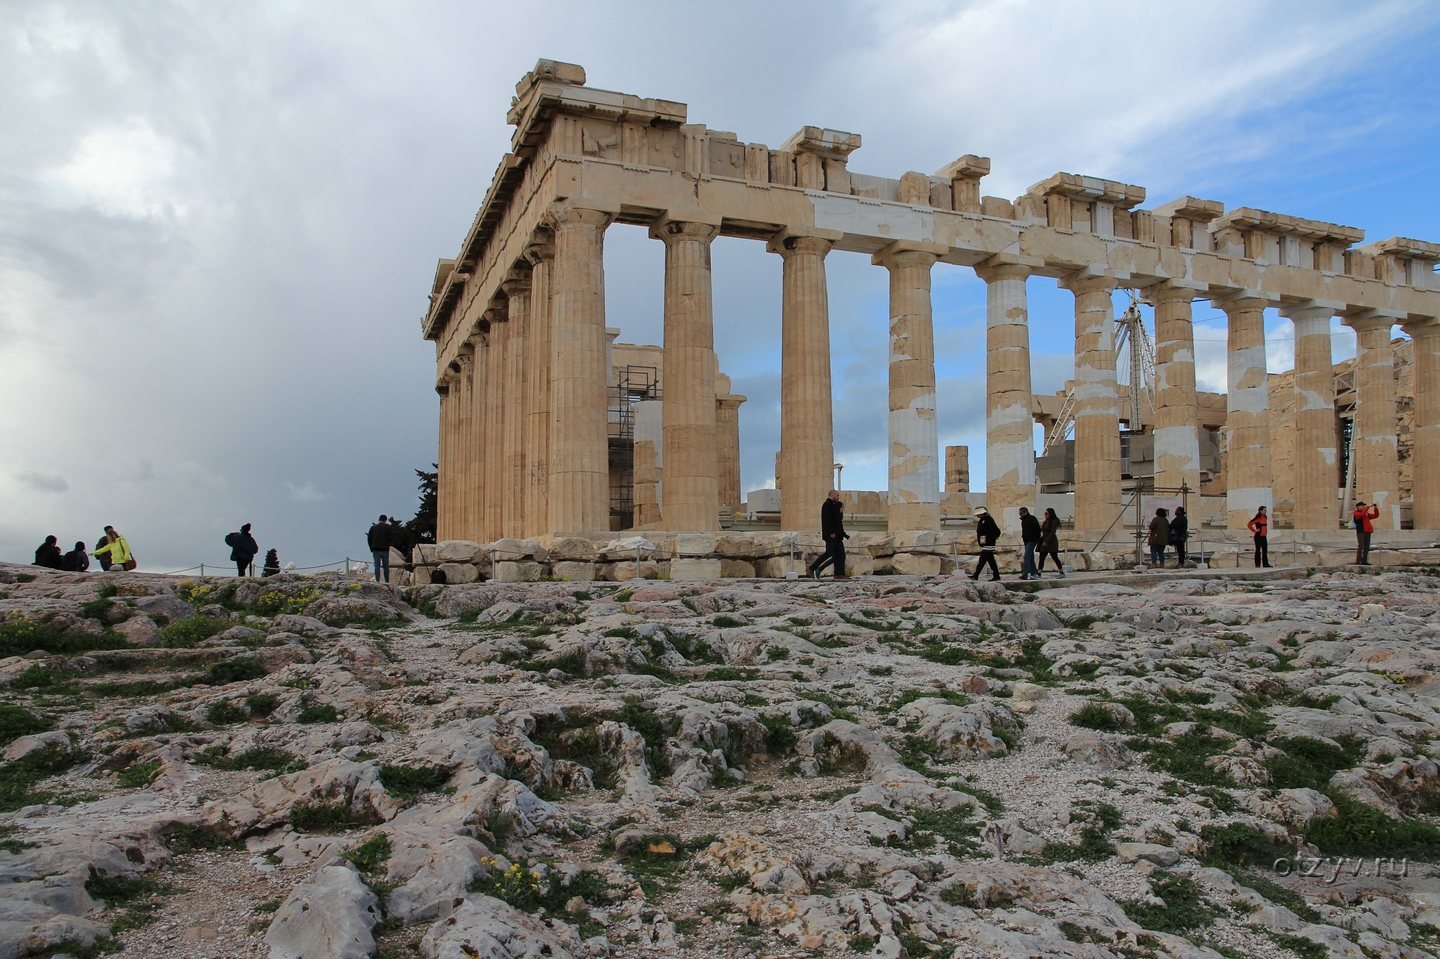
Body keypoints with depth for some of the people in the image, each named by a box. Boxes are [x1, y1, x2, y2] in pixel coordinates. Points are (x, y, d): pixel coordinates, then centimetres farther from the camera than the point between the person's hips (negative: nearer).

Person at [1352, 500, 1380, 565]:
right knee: (1360, 546, -13)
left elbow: (1375, 516, 22)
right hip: (1361, 532, -7)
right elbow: (1362, 514, -23)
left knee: (1366, 547, 6)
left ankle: (1364, 561, 9)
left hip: (1367, 532, 8)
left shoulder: (1366, 514, 21)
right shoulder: (1356, 513, -2)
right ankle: (1358, 561, -15)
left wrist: (1376, 509, 7)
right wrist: (1368, 507, -21)